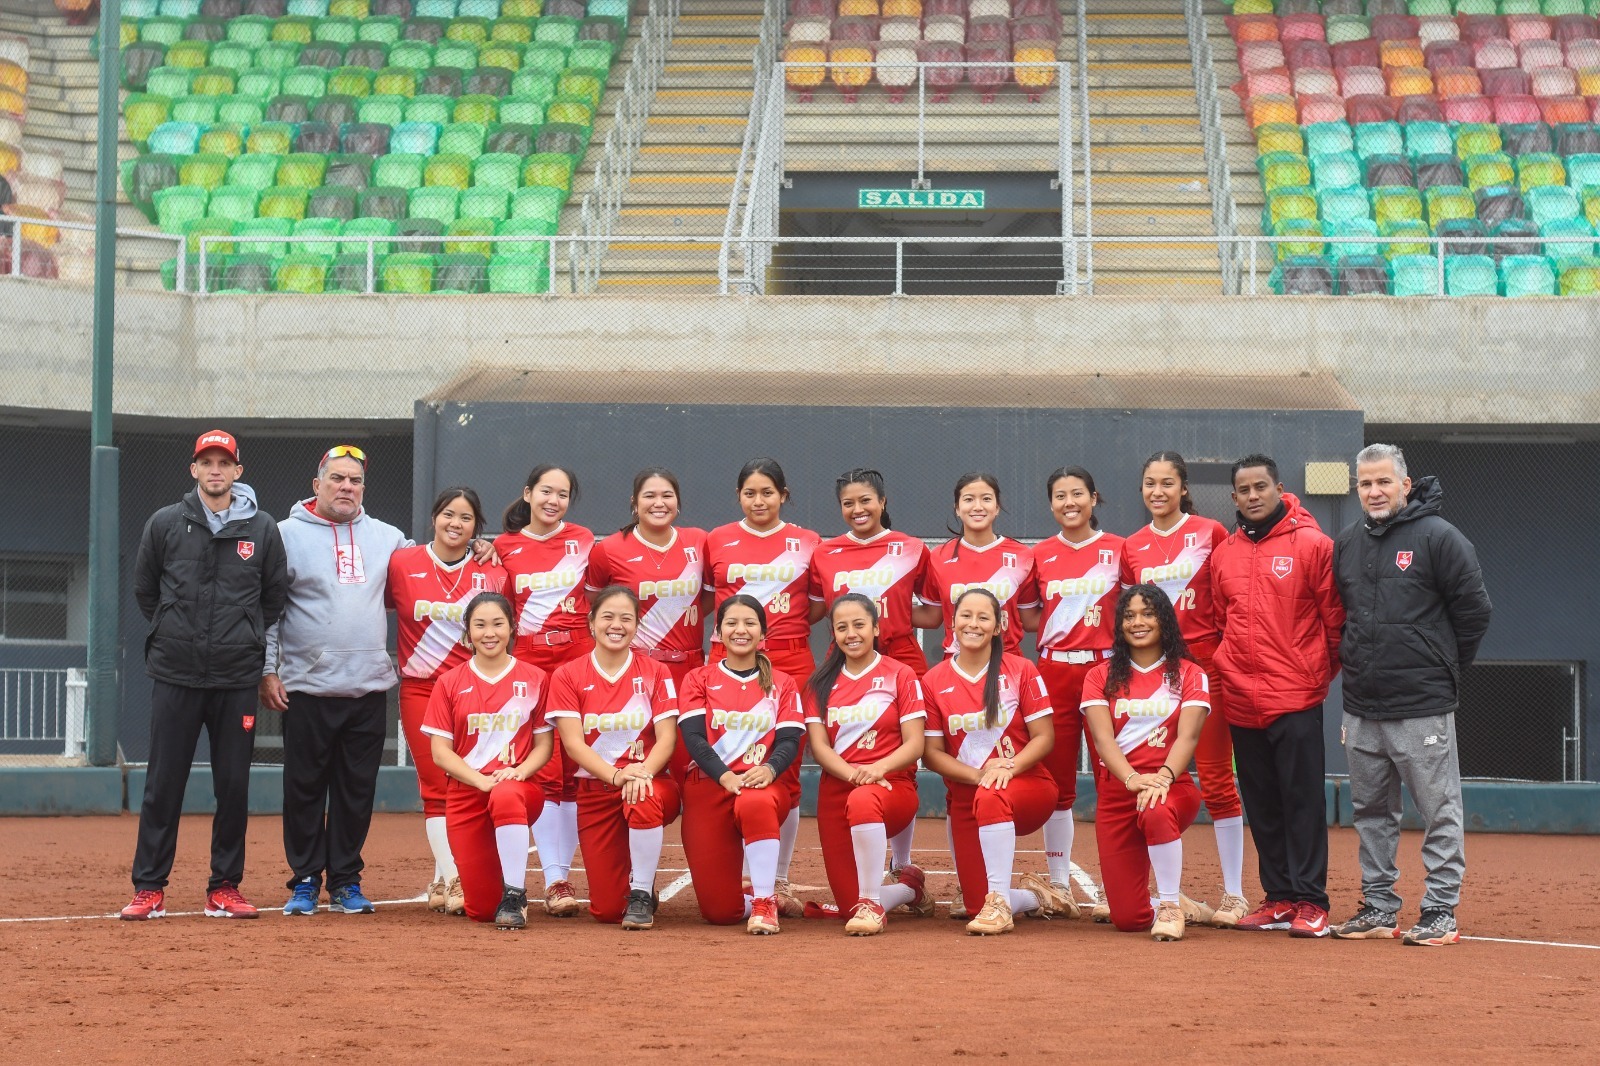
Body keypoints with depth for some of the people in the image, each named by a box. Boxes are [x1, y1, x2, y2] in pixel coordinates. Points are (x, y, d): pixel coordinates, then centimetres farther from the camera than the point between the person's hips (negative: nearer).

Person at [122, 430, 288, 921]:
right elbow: (144, 588, 13)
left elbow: (275, 595, 14)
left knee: (234, 785, 3)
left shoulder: (263, 529, 4)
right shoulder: (165, 524, 3)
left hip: (237, 678, 1)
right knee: (163, 784, 1)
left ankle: (225, 889, 12)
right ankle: (149, 889, 7)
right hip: (175, 676, 0)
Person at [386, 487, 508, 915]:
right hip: (420, 690, -1)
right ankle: (453, 880, -6)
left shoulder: (492, 574, 3)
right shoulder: (402, 564, 1)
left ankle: (443, 880, 7)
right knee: (437, 786, -5)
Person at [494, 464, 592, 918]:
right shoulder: (504, 547, 7)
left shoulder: (583, 540, 8)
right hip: (528, 664, -1)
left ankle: (563, 873, 9)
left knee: (574, 773, 1)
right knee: (543, 773, -6)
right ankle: (554, 881, -7)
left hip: (578, 662, 1)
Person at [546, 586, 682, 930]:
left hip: (651, 782, -1)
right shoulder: (568, 676, 2)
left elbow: (667, 739, -5)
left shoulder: (655, 673, 3)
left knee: (644, 799, -41)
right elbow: (573, 743, -7)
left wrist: (642, 771, -27)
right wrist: (615, 775, -24)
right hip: (595, 791, 1)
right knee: (607, 910, -9)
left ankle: (641, 896, -19)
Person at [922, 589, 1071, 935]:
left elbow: (1044, 737, -4)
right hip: (965, 798, 3)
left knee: (990, 798, -40)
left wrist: (1009, 768, -22)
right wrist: (978, 775, -18)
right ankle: (1038, 897, 25)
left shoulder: (1021, 671, -2)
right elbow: (932, 753, -1)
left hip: (1028, 787, -2)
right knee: (975, 904, -7)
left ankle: (1000, 902, -30)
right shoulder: (934, 681, 1)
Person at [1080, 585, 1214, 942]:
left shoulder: (1189, 674, 5)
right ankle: (1180, 907, 30)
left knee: (1157, 812, -42)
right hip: (1116, 792, 2)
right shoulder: (1101, 677, 9)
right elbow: (1103, 738, -6)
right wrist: (1133, 778, -27)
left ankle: (1170, 905, -20)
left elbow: (1188, 736, -10)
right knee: (1127, 919, -5)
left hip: (1173, 788, -2)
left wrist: (1163, 777, -30)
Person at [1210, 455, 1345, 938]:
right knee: (1261, 806, 9)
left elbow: (1335, 617, -2)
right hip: (1241, 701, 6)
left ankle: (1310, 902, -2)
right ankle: (1279, 897, 16)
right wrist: (1223, 677, 14)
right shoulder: (1223, 554, 12)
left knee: (1303, 801, -5)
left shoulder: (1311, 545, -4)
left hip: (1296, 699, -5)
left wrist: (1322, 674, 2)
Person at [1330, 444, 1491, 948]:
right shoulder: (1346, 544, 12)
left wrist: (1445, 667, 2)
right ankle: (1379, 907, 19)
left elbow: (1474, 609, -3)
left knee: (1440, 811, -2)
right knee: (1371, 811, 11)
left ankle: (1441, 912, 3)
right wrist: (1354, 663, 15)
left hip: (1423, 705, -6)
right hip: (1361, 707, 6)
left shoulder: (1439, 537, -6)